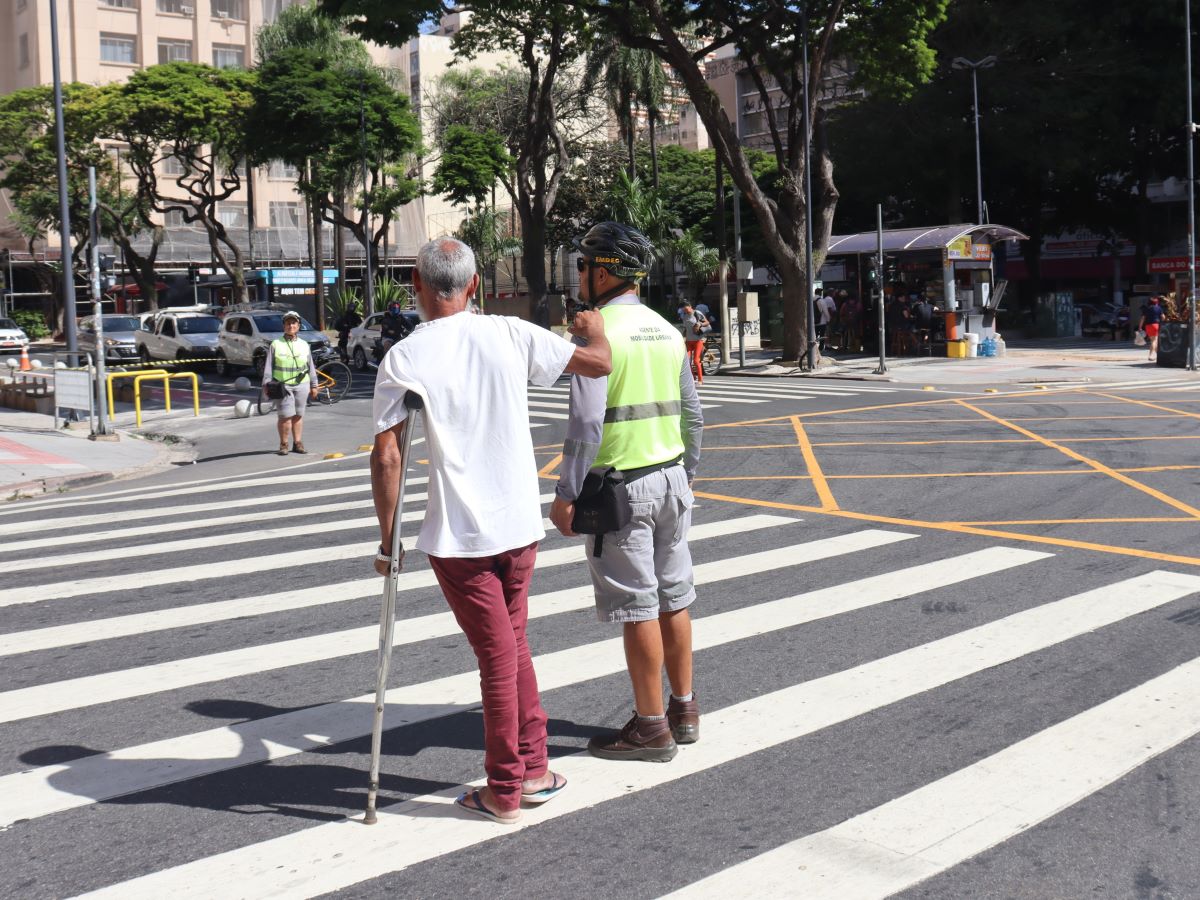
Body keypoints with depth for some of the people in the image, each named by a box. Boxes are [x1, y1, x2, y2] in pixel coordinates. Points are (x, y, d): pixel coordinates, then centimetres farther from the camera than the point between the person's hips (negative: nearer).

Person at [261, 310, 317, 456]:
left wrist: (314, 385, 12)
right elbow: (268, 366, 2)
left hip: (301, 385, 3)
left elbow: (311, 367, 15)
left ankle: (298, 443, 14)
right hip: (282, 385, -3)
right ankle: (283, 444, 1)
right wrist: (266, 385, -4)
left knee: (298, 415, 6)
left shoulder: (304, 345, 12)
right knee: (286, 416, -9)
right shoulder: (275, 344, 3)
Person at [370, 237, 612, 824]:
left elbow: (387, 457, -14)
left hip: (458, 535, -3)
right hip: (521, 524, 3)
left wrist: (388, 539, -4)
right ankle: (533, 770, 27)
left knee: (498, 657, 5)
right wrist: (596, 330, 29)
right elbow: (599, 364, 6)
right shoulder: (511, 335, -2)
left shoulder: (403, 360, -10)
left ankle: (504, 792, 17)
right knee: (513, 645, 21)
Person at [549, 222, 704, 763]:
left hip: (621, 485, -8)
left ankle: (651, 726, 8)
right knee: (673, 597, 15)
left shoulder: (599, 331, -12)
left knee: (638, 607, -1)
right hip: (671, 479, 8)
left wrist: (566, 493, -15)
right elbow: (692, 415, 15)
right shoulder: (667, 330, 11)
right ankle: (684, 709, 25)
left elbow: (587, 421, -19)